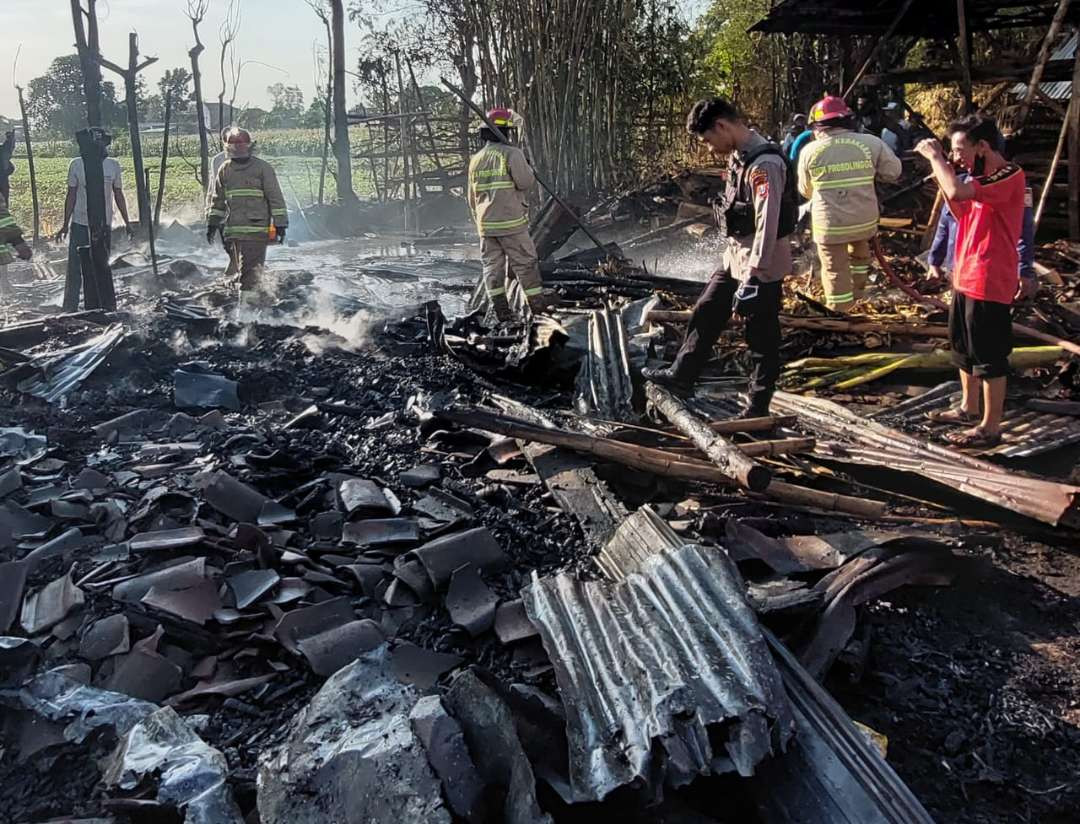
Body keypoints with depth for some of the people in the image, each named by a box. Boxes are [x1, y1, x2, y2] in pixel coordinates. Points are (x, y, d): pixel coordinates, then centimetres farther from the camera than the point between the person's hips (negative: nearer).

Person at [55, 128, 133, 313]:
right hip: (80, 225, -2)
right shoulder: (76, 164, -3)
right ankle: (69, 311, 5)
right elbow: (71, 195, 1)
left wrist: (127, 223, 9)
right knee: (74, 270, -1)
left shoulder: (113, 165, 2)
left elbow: (118, 195, 10)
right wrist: (65, 224, 1)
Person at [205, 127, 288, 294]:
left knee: (250, 270, -11)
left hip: (256, 229, -5)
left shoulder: (262, 168, 1)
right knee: (239, 269, 8)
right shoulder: (224, 170, 14)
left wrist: (280, 224, -5)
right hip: (232, 229, 5)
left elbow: (276, 197, 0)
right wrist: (212, 223, 20)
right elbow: (217, 200, 23)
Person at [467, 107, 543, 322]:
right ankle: (539, 309, 6)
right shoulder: (512, 154, -8)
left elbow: (472, 198, 18)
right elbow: (525, 181, -16)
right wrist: (529, 169, 5)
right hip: (511, 223, -6)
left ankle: (501, 313, 8)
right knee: (526, 265, 2)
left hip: (486, 224, 6)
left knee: (492, 266, 9)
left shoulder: (476, 160, 13)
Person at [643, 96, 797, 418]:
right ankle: (681, 376, 35)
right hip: (735, 259, 10)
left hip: (761, 268, -10)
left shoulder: (765, 164, -23)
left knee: (762, 340, 3)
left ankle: (757, 408, 16)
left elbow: (768, 225, -27)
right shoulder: (740, 157, 7)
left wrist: (753, 279, -26)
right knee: (705, 315, 19)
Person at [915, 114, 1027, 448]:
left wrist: (934, 156, -18)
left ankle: (990, 428, 6)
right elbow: (962, 213, 18)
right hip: (966, 278, 10)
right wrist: (941, 170, 7)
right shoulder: (982, 177, 11)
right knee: (964, 347, 21)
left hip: (989, 282, -10)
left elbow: (957, 192, -32)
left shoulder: (1010, 176, -18)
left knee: (989, 357, -3)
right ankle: (969, 408, 36)